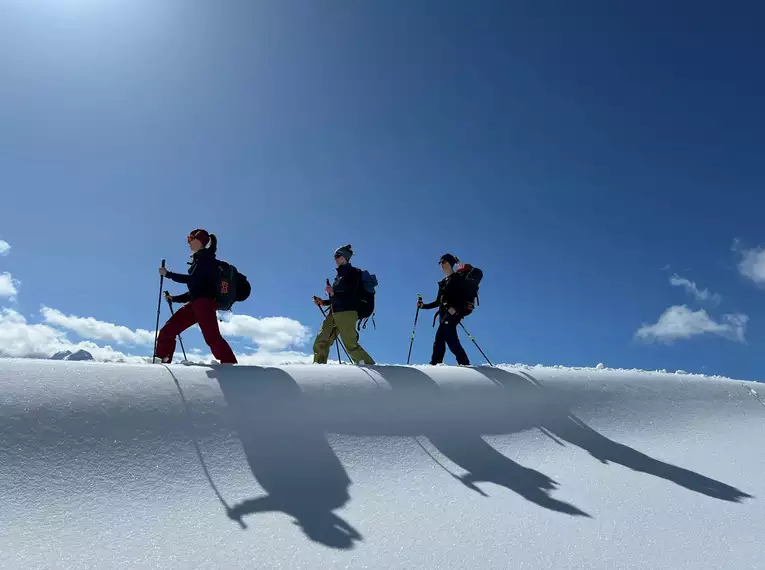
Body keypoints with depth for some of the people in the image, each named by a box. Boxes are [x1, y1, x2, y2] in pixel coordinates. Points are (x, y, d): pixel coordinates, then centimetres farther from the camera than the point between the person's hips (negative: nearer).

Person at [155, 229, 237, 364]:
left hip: (205, 302, -9)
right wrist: (174, 298, 20)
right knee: (167, 331, 4)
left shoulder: (206, 257, 2)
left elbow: (192, 279, -10)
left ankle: (230, 365, -29)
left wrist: (168, 274, -5)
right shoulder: (199, 260, 28)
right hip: (195, 304, 9)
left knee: (212, 337, -23)